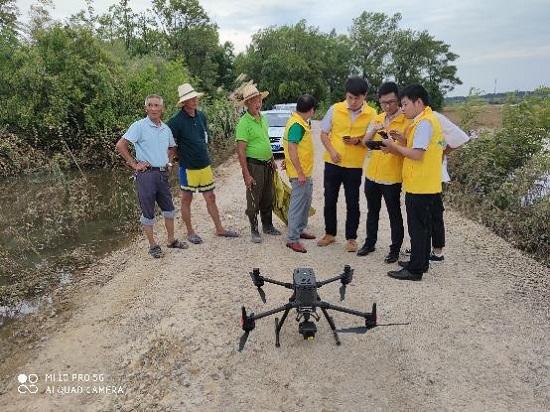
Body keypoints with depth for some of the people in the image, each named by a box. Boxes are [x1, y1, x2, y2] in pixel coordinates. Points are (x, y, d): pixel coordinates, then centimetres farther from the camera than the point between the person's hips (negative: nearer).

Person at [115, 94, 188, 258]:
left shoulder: (166, 128, 10)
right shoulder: (139, 126, -8)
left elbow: (172, 147, 29)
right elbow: (120, 145, -12)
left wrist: (169, 160, 13)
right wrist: (134, 164, -12)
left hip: (163, 173, 6)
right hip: (146, 173, -6)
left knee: (169, 208, 13)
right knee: (148, 212, 3)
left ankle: (171, 240, 28)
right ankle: (153, 245, 15)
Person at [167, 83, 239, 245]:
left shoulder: (201, 116, 6)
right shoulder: (177, 120, -14)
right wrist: (181, 152, -7)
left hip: (205, 165, 6)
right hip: (188, 167, -6)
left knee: (210, 198, 13)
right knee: (187, 199, 8)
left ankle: (219, 228, 23)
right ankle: (190, 232, 21)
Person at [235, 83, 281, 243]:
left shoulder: (263, 118, 9)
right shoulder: (244, 122, -15)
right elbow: (240, 150, -19)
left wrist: (272, 161, 21)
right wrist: (246, 174, -21)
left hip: (267, 165, 7)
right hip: (254, 165, -7)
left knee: (268, 198, 16)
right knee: (254, 200, 2)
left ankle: (268, 226, 31)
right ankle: (254, 230, 17)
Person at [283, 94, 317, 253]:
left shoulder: (300, 122, 10)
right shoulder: (297, 125, -21)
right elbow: (292, 149, -26)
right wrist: (300, 173, -25)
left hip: (305, 171, 10)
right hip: (300, 173, -10)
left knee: (306, 201, 20)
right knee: (298, 204, -5)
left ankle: (300, 230, 34)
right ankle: (293, 239, 3)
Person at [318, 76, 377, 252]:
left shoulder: (371, 114, -5)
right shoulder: (335, 109, -3)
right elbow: (323, 133, 4)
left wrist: (358, 141, -18)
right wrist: (331, 150, -12)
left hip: (355, 166, -1)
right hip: (332, 163, 1)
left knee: (352, 203, 6)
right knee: (329, 200, 11)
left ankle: (351, 238, 21)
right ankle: (330, 233, 28)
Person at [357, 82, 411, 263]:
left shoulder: (406, 121, -9)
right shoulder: (377, 119, 9)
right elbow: (364, 142, 3)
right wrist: (373, 130, -15)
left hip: (392, 177, -6)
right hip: (372, 174, 6)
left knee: (394, 214, 6)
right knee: (372, 211, 18)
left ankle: (395, 249, 20)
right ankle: (370, 243, 33)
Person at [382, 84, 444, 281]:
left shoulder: (424, 123, -16)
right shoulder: (429, 119, 15)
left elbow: (417, 154, -22)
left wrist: (394, 146, -11)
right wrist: (403, 140, 3)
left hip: (419, 186, -10)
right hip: (428, 185, 10)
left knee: (417, 228, -2)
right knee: (423, 226, 17)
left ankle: (415, 269, 7)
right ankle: (421, 262, 29)